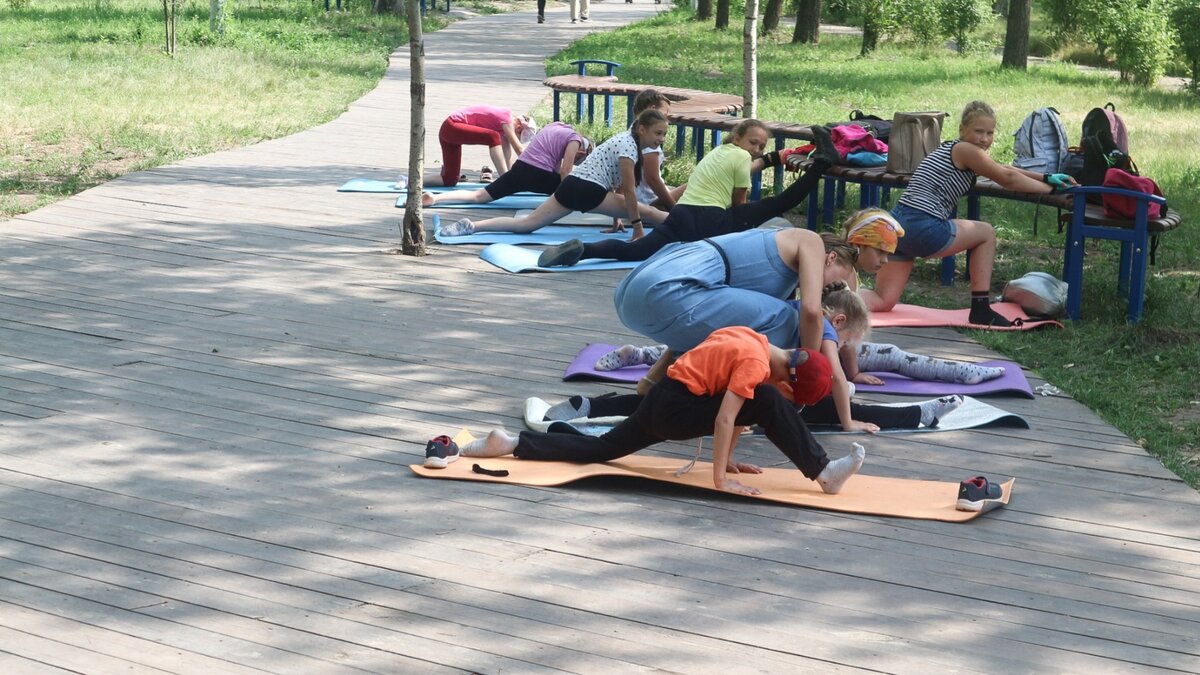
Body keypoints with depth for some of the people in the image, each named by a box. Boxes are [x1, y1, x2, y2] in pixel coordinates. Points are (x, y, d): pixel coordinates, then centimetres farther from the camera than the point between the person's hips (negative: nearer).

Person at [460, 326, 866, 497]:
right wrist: (720, 479, -21)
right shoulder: (756, 363, -16)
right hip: (674, 409, -9)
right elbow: (725, 419, -23)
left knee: (598, 449, 15)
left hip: (661, 401, 9)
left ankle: (509, 443, 10)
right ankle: (823, 475, -17)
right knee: (767, 403, -18)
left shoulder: (752, 342, 11)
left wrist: (726, 460, 20)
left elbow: (732, 403, 18)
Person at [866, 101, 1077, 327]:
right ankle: (981, 310, 14)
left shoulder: (953, 150, 24)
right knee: (986, 234, 15)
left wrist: (1047, 177, 27)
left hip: (897, 223, 9)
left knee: (884, 301, 9)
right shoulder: (965, 150, -5)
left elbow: (1004, 171, 30)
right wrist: (1051, 188, 10)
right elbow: (1008, 179, -1)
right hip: (923, 228, -9)